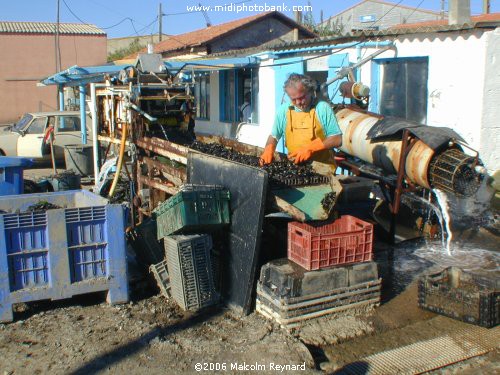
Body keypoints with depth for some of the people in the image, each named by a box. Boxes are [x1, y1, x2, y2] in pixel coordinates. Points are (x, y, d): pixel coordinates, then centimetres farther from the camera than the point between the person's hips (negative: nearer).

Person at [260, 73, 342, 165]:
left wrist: (310, 148, -15)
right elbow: (274, 136, 14)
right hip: (294, 166, 3)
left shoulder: (323, 108, -4)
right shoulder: (283, 110, 3)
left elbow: (337, 139, -5)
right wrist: (268, 150, -7)